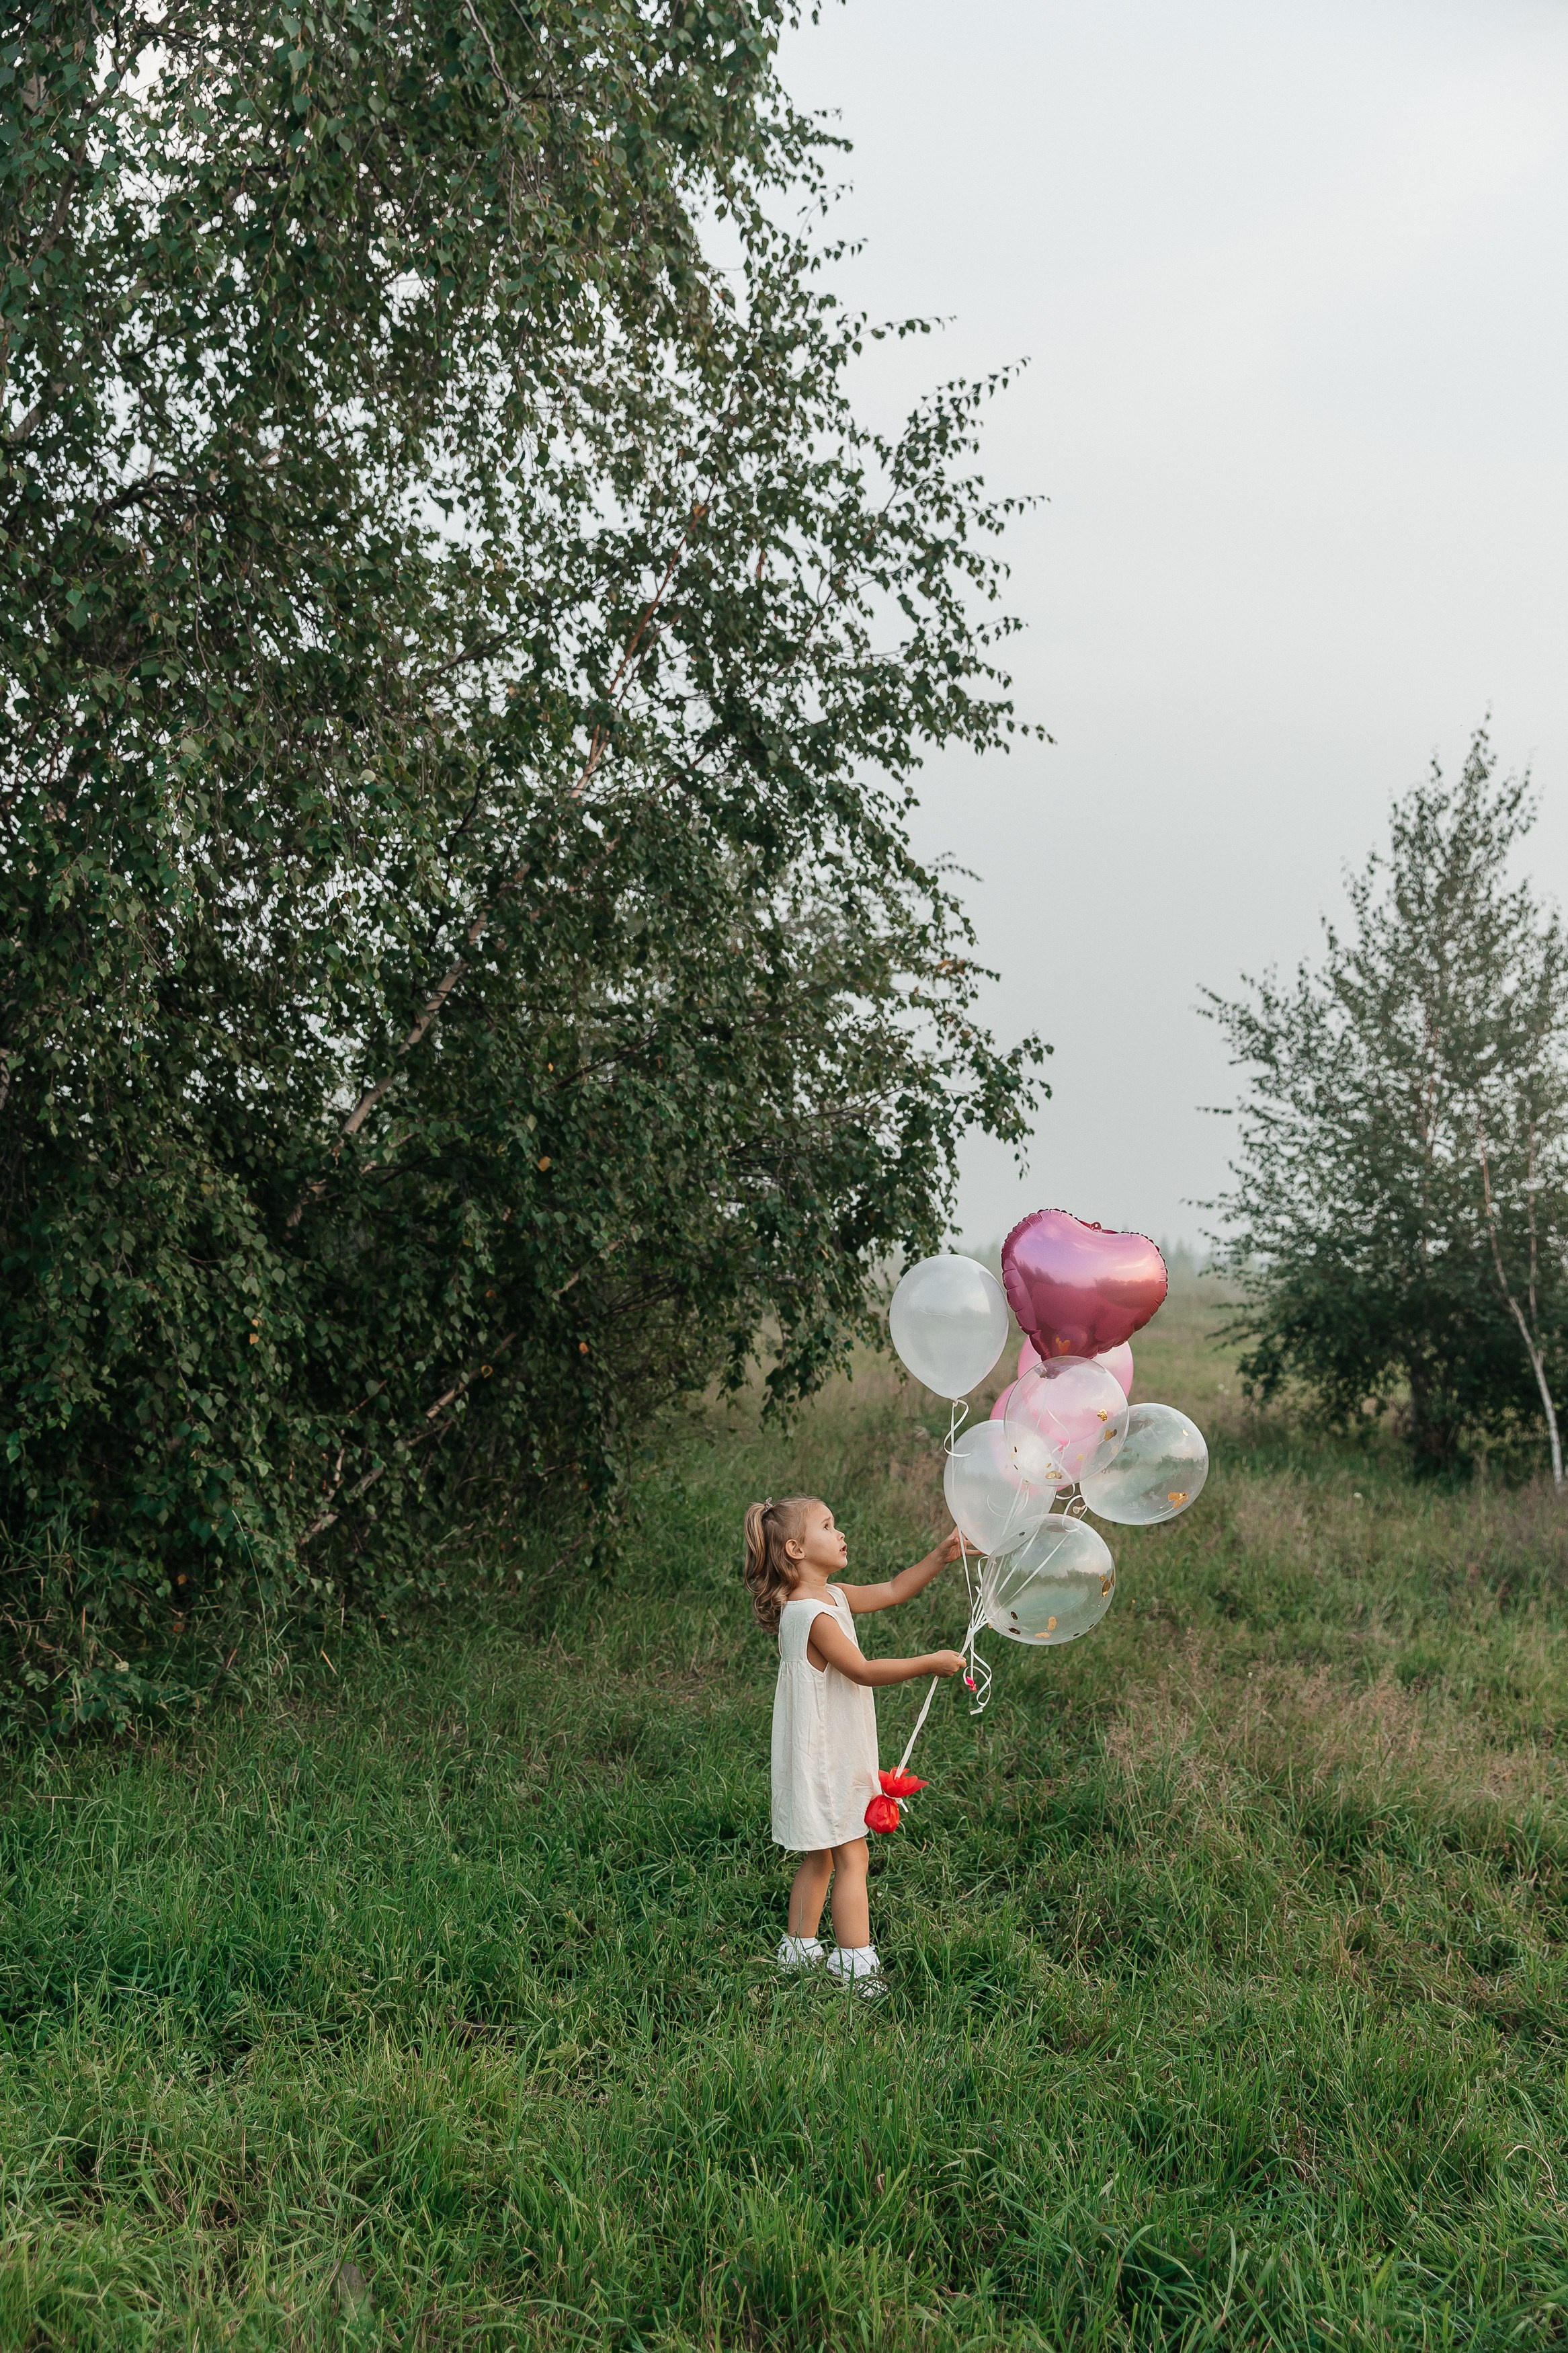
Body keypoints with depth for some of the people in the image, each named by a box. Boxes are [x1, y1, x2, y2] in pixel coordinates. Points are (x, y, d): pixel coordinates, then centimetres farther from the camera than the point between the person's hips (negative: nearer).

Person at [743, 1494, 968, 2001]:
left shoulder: (833, 1598, 8)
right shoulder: (810, 1615, -22)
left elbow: (893, 1590, 13)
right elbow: (862, 1671, -21)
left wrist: (945, 1554, 5)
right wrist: (929, 1663, -15)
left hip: (837, 1757, 10)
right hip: (822, 1759, -10)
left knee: (820, 1858, 17)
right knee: (851, 1858, -4)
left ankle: (800, 1951, 26)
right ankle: (856, 1967, 1)